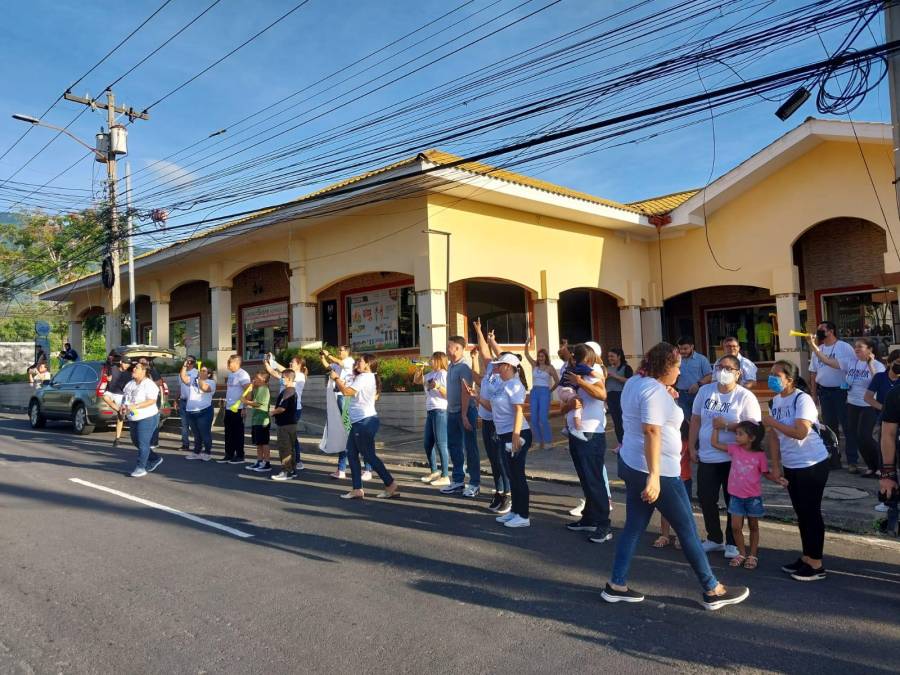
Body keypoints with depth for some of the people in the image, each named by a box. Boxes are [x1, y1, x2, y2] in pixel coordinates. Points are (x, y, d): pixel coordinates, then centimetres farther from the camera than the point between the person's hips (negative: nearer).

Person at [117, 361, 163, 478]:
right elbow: (125, 397, 21)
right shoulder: (130, 384, 11)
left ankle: (141, 468, 2)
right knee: (136, 442, 16)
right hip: (133, 419, 9)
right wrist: (123, 406, 0)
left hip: (147, 418, -9)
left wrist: (136, 406, -29)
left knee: (142, 443, -6)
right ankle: (155, 459, 31)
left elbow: (152, 401, -21)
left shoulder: (149, 384, -13)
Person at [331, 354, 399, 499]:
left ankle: (392, 485, 0)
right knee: (352, 454, 9)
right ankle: (357, 489, 10)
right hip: (359, 422, 11)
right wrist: (341, 383, 16)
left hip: (364, 421, -11)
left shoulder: (364, 377, -14)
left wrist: (336, 378, -9)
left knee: (369, 456, -5)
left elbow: (347, 392, -23)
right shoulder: (371, 378, 19)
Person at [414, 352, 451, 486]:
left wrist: (438, 387, -33)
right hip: (430, 412, 9)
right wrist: (419, 369, 10)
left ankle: (445, 476, 1)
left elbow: (448, 394, -17)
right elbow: (416, 380, 26)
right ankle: (434, 471, 30)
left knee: (441, 444, -6)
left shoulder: (443, 374, -10)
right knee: (428, 444, 16)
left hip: (440, 411, -9)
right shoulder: (430, 374, 13)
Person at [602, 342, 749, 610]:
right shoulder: (655, 390, -19)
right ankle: (713, 591, 17)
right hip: (658, 471, -9)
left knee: (634, 527, 13)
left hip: (631, 464, 9)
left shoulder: (634, 382, 10)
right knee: (688, 530, 4)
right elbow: (651, 431, -28)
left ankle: (616, 585, 18)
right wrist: (654, 476, -32)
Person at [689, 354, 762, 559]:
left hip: (733, 459, -4)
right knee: (706, 499, 9)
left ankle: (732, 542, 23)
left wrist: (728, 426, -24)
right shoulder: (705, 391, 2)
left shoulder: (745, 396, -10)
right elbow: (695, 420, 8)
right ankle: (714, 538, 28)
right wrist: (692, 447, 5)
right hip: (707, 458, 4)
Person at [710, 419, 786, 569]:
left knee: (753, 527, 13)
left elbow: (766, 473, 0)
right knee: (735, 527, 2)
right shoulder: (734, 449, -4)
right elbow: (715, 443, -1)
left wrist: (778, 480, -15)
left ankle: (753, 555, 26)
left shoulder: (760, 455, -10)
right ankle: (741, 554, 20)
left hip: (753, 497, -2)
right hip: (736, 496, 2)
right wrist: (716, 428, -5)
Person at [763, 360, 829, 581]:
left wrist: (773, 422, -19)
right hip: (791, 466, 8)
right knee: (801, 513, 16)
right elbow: (774, 435, 7)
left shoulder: (802, 399, -18)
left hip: (812, 465, -8)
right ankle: (806, 557, 28)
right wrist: (775, 466, 4)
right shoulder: (776, 400, 6)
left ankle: (816, 565, 11)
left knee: (811, 513, 0)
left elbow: (801, 432, -30)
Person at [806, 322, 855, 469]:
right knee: (830, 426, 12)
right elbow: (813, 372, 11)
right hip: (824, 392, 5)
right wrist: (813, 394, 9)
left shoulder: (845, 347, -9)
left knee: (847, 426, 0)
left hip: (841, 391, -5)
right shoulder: (817, 349, 8)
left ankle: (852, 460, 7)